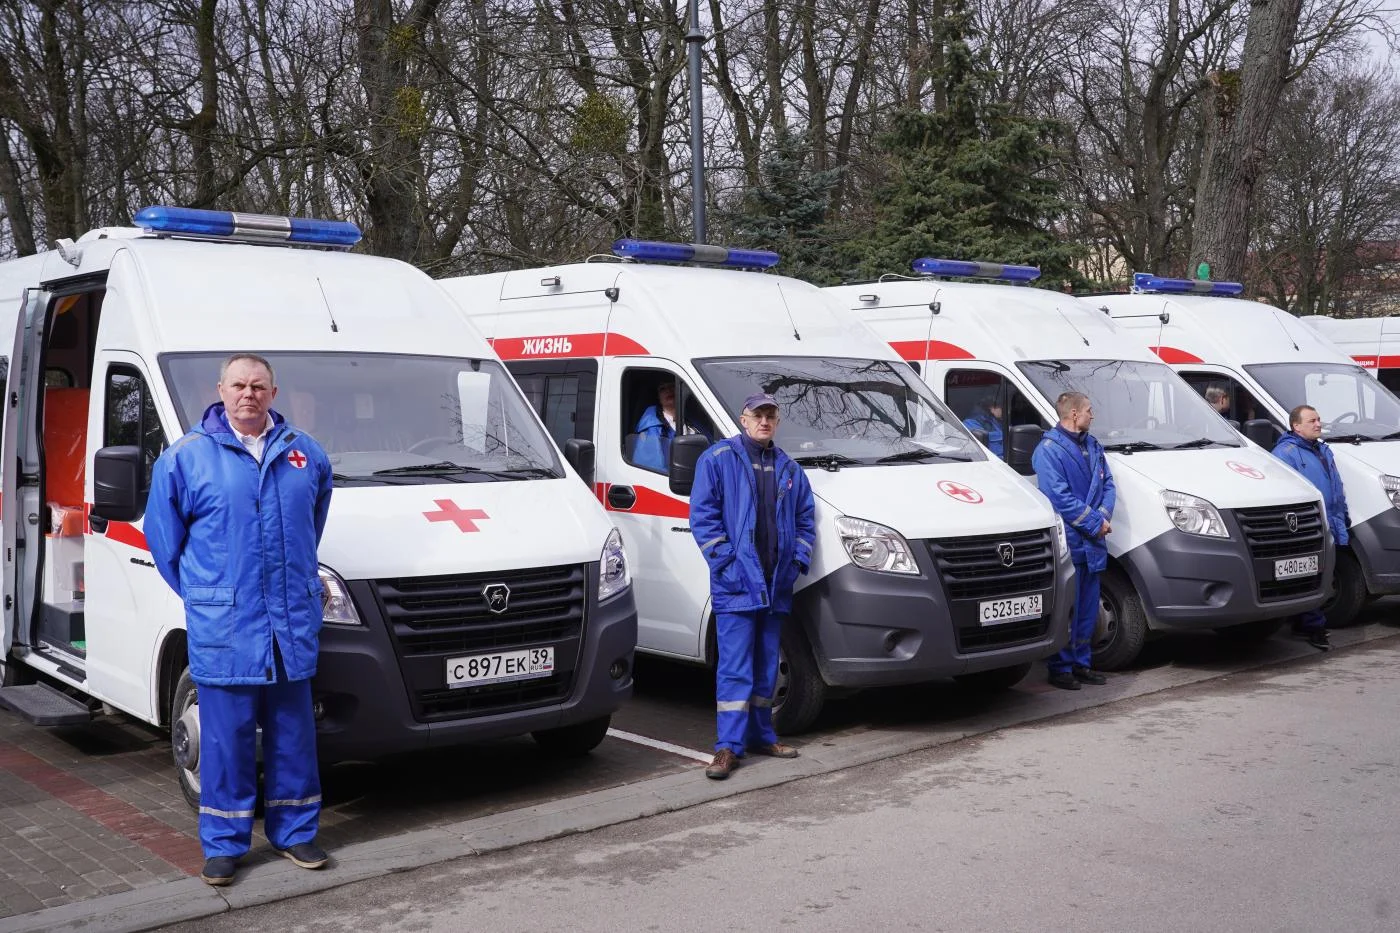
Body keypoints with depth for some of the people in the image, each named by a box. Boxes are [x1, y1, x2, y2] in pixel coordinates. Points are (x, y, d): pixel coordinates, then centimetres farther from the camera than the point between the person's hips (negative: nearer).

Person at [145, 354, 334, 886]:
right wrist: (201, 596, 5)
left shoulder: (305, 454, 9)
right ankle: (223, 843, 14)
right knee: (226, 735, 2)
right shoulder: (186, 457, 0)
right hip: (223, 626, -3)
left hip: (293, 622, 3)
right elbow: (163, 535, 5)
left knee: (293, 731, 10)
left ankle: (293, 831, 23)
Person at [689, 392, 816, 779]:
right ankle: (729, 747, -6)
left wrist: (798, 560, 4)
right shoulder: (717, 459, -1)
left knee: (767, 665, 14)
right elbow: (702, 514, -6)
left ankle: (762, 736, 24)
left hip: (776, 584, 6)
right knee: (735, 668, -8)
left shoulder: (789, 469, 15)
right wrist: (725, 560, -13)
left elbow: (806, 519, 18)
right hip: (735, 583, -6)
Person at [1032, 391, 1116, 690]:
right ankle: (1061, 668, 6)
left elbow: (1108, 484, 14)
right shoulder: (1048, 450, -12)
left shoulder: (1093, 446, 15)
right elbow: (1059, 497, -18)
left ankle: (1081, 663, 23)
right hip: (1067, 542, -8)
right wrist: (1094, 523, -15)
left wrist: (1104, 515, -5)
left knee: (1088, 608, 13)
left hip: (1092, 542, 8)